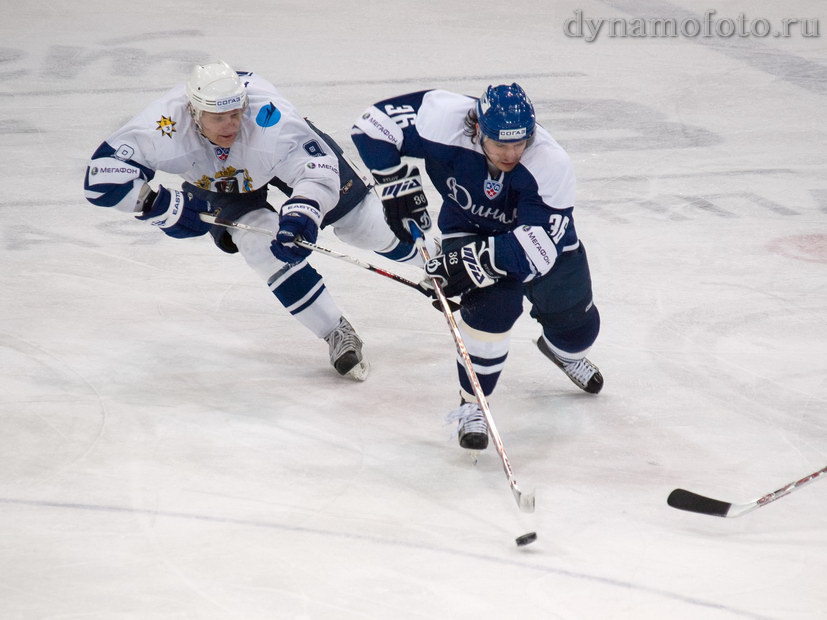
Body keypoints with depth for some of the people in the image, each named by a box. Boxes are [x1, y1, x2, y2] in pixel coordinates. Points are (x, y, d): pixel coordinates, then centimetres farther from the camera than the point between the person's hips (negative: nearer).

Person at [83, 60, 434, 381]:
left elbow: (319, 168, -39)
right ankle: (337, 335, -9)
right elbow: (102, 174, -39)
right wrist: (162, 206, -43)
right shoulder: (166, 126, -40)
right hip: (218, 182, 1)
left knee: (363, 222, 0)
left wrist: (302, 213, -57)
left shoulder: (269, 116, -43)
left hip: (283, 152, -1)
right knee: (259, 242, -23)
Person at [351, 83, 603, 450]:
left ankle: (564, 351, 49)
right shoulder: (445, 121, -38)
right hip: (469, 225, -1)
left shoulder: (550, 165, -39)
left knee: (578, 325, 10)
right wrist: (399, 187, -26)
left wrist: (474, 261, -47)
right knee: (492, 306, -26)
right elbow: (375, 124, -25)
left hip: (540, 229, 1)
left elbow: (537, 245, -40)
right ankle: (471, 406, -7)